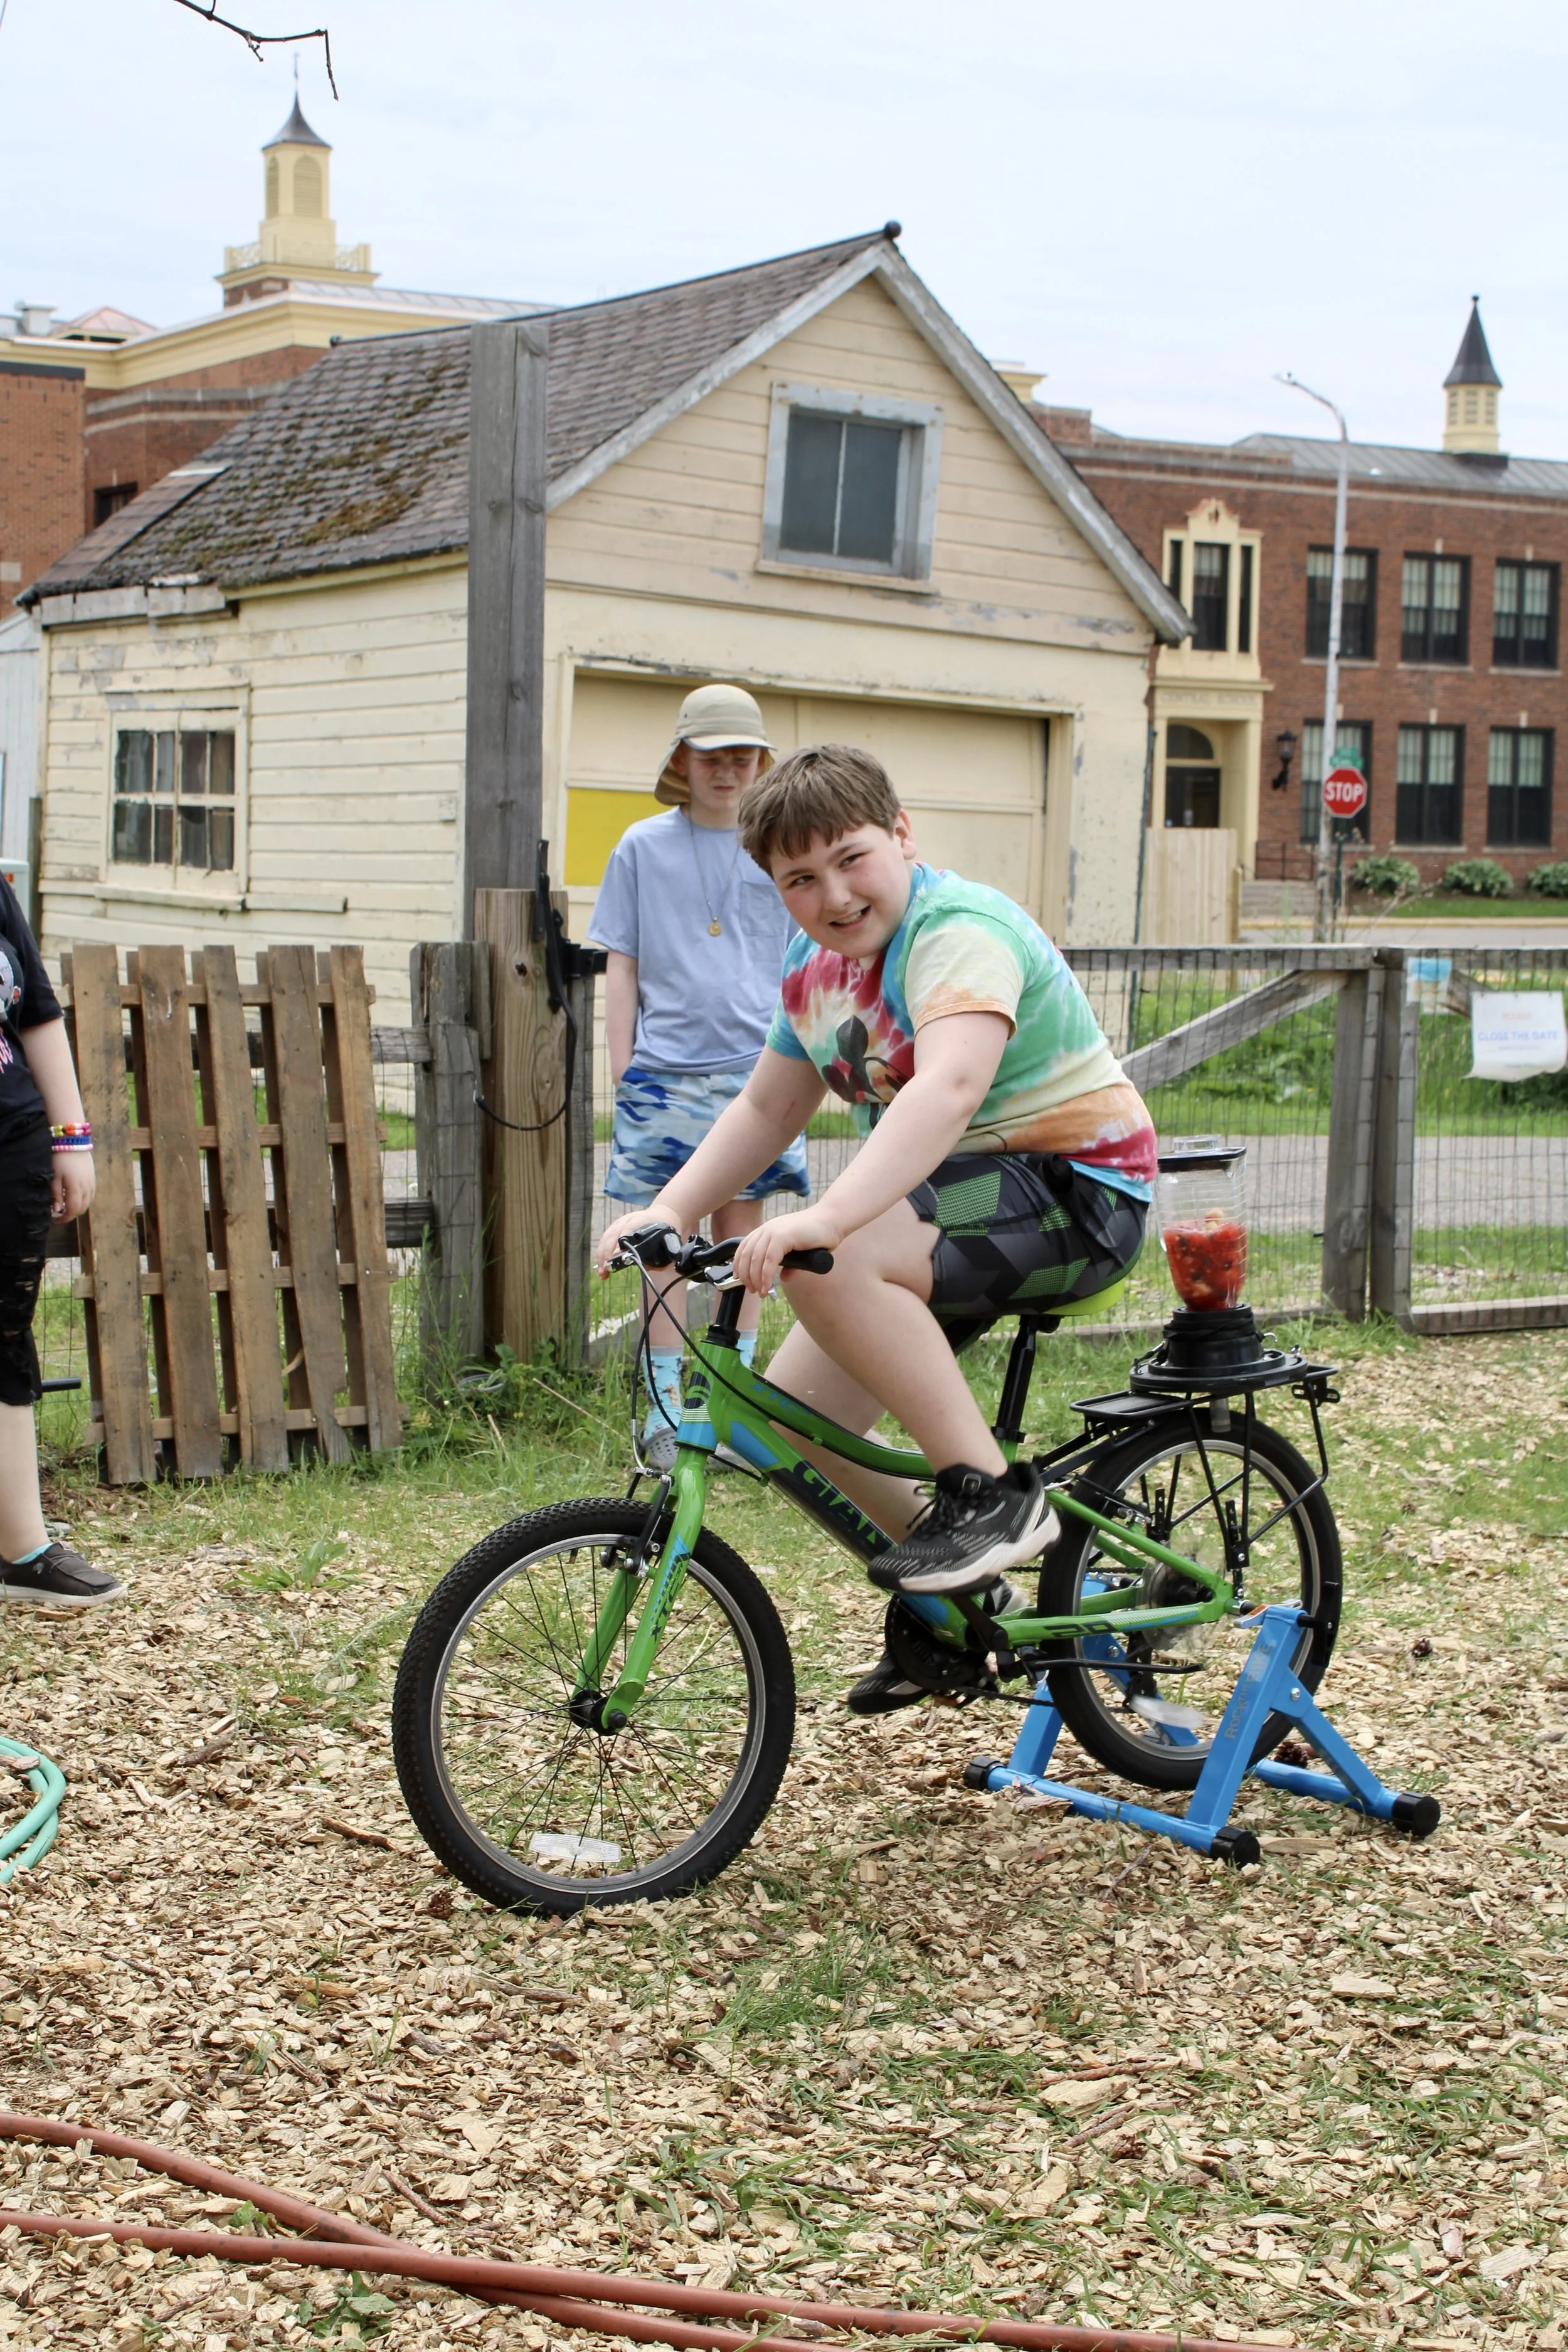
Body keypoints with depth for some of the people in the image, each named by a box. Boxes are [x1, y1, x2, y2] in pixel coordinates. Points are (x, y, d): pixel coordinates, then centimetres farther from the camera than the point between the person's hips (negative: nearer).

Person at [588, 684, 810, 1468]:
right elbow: (622, 968, 7)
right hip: (665, 1070, -1)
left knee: (741, 1228, 6)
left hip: (754, 1068, 1)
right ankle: (665, 1404, 6)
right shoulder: (643, 848, 5)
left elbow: (802, 966, 10)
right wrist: (621, 1069, 2)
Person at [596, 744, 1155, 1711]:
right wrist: (668, 1209, -2)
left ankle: (994, 1491, -20)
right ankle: (956, 1598, 21)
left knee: (829, 1264, -32)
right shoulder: (815, 963, 7)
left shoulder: (961, 927, -21)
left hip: (1077, 1195, -9)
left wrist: (825, 1217, -49)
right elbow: (766, 1108, 14)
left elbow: (948, 1087, -37)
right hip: (952, 1205, 9)